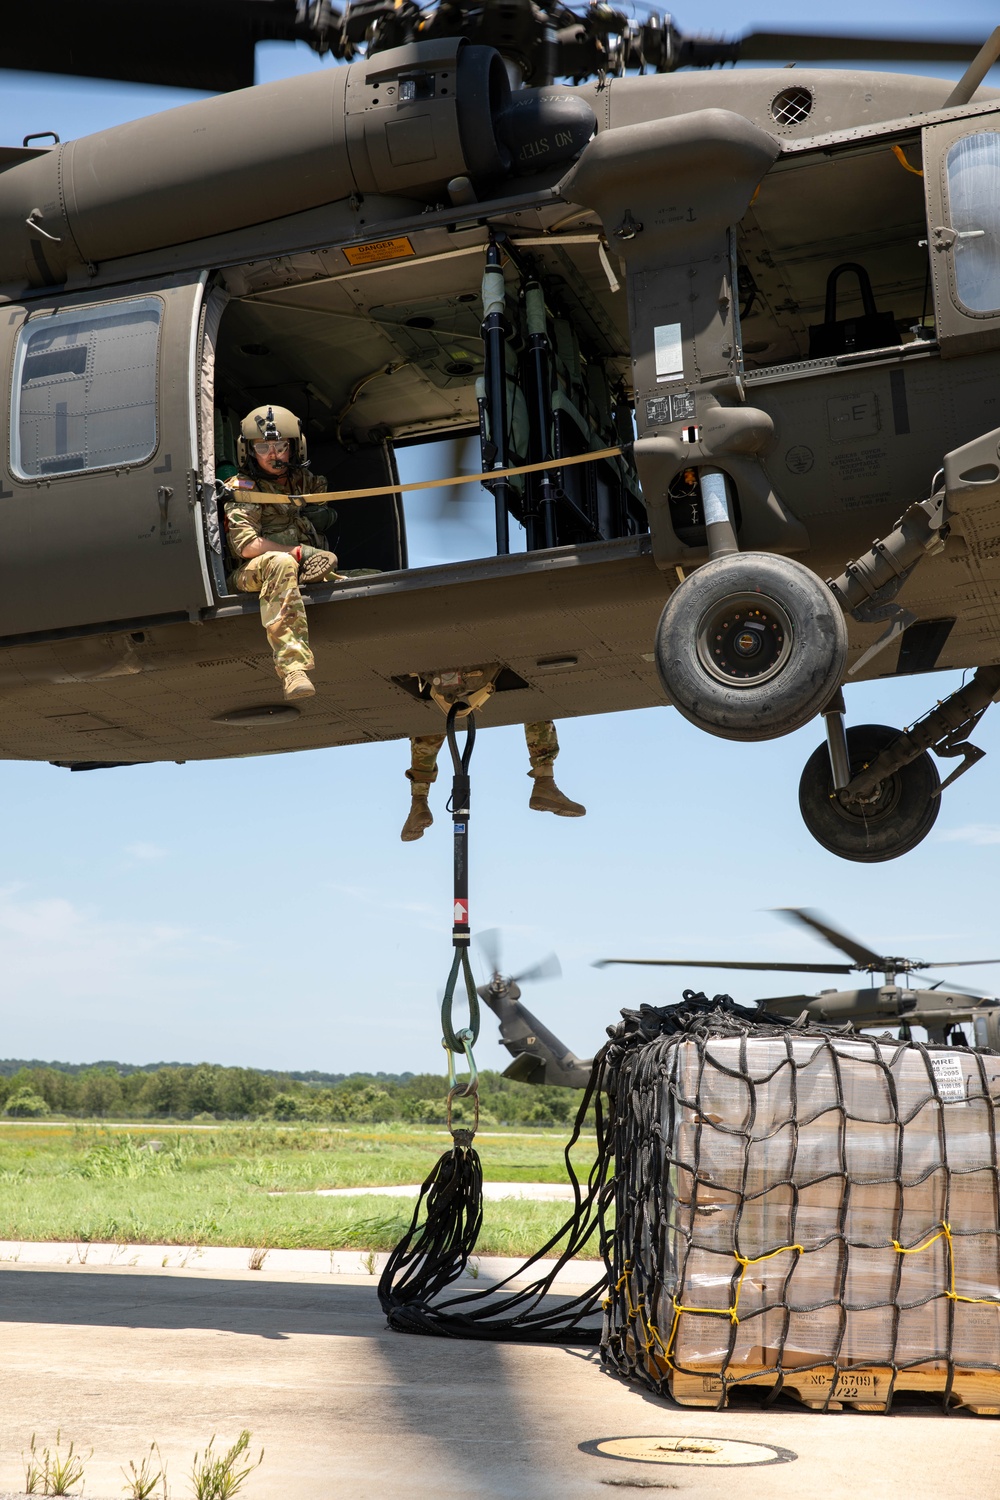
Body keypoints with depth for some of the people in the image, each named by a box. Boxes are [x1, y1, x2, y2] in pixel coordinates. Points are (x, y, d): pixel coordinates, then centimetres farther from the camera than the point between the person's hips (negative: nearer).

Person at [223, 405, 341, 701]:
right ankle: (293, 669, -54)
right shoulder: (244, 488, -3)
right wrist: (301, 552, -15)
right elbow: (247, 545, -14)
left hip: (306, 571, 6)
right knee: (281, 563, -41)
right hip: (254, 574, -6)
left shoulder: (303, 480, 14)